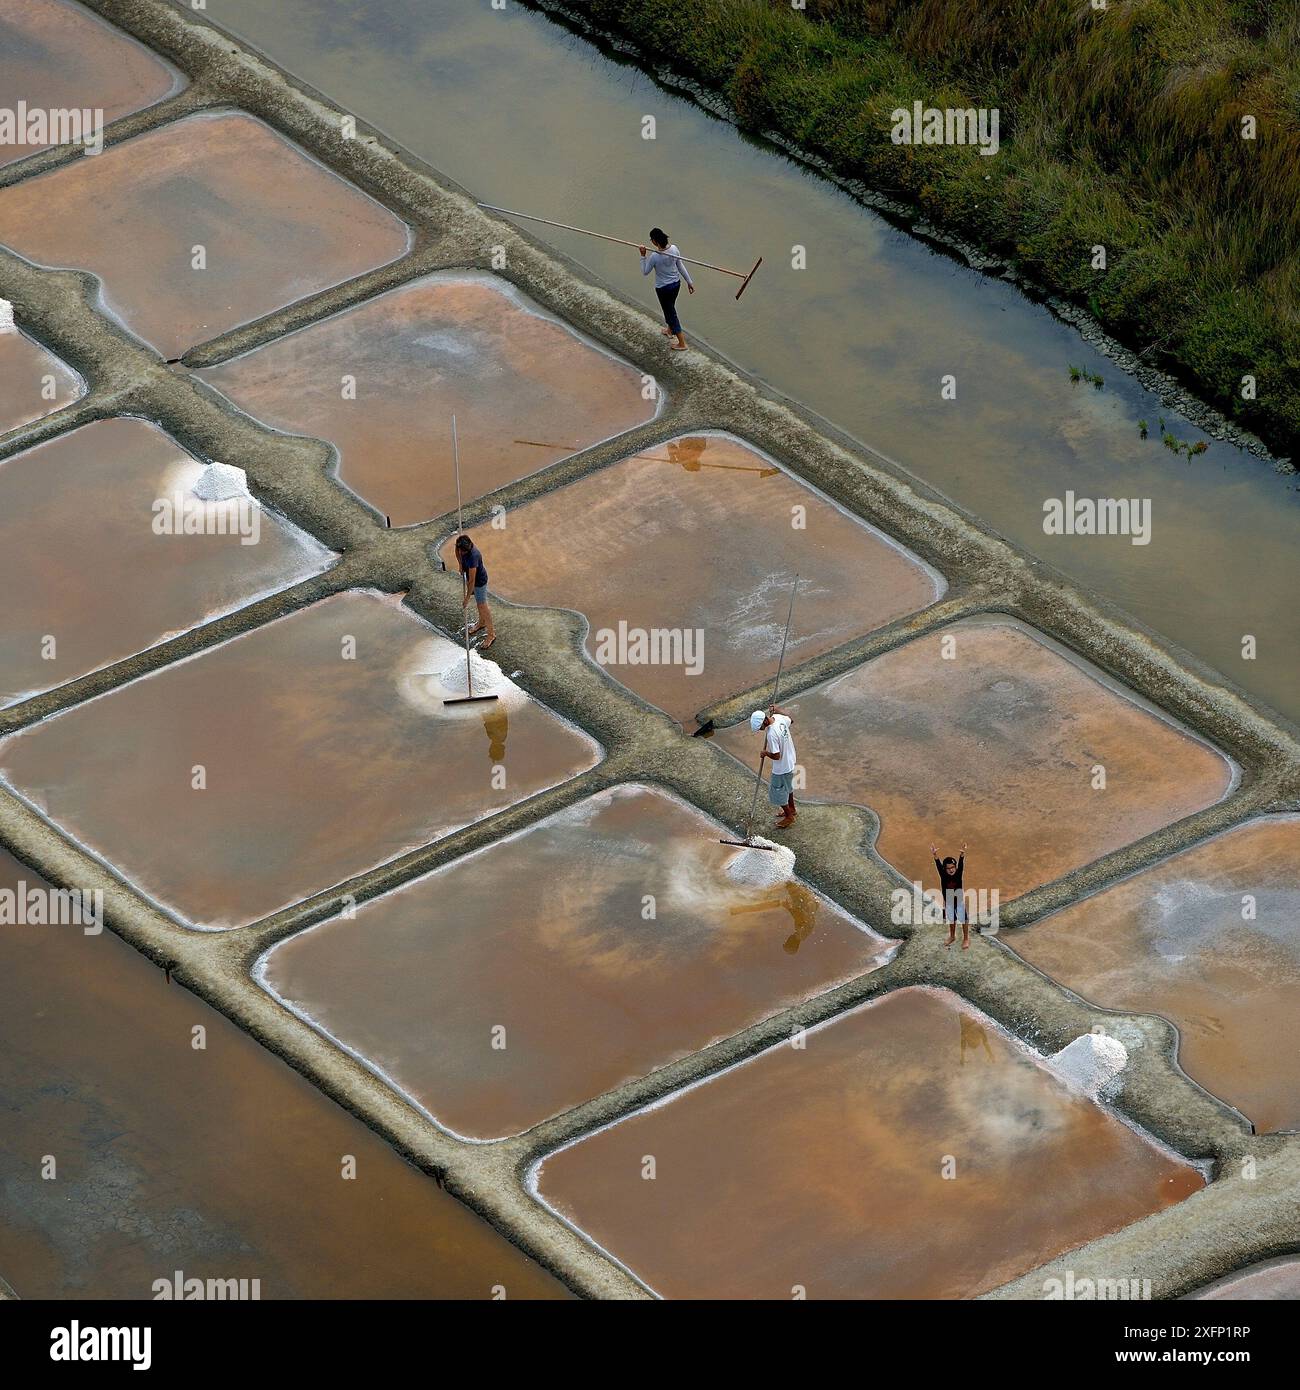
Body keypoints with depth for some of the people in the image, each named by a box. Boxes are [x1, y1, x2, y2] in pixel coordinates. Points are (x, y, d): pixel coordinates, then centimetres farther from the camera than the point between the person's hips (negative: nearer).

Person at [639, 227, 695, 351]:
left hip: (663, 288, -6)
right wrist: (689, 281, 9)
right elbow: (681, 266, -1)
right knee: (670, 308, 31)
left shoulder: (654, 256, -28)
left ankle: (682, 343, 14)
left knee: (670, 313, 8)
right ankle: (670, 330, 56)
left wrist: (643, 256, -12)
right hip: (676, 283, 6)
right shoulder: (673, 249, -12)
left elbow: (645, 272, -13)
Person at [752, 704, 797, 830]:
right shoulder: (779, 718, -14)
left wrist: (765, 753, -13)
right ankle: (792, 809, 52)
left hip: (781, 768, -9)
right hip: (790, 761, 9)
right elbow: (791, 719, 10)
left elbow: (776, 756, -32)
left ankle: (789, 817, 33)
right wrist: (777, 710, 13)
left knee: (778, 793, 15)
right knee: (787, 786, 31)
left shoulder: (772, 734, -38)